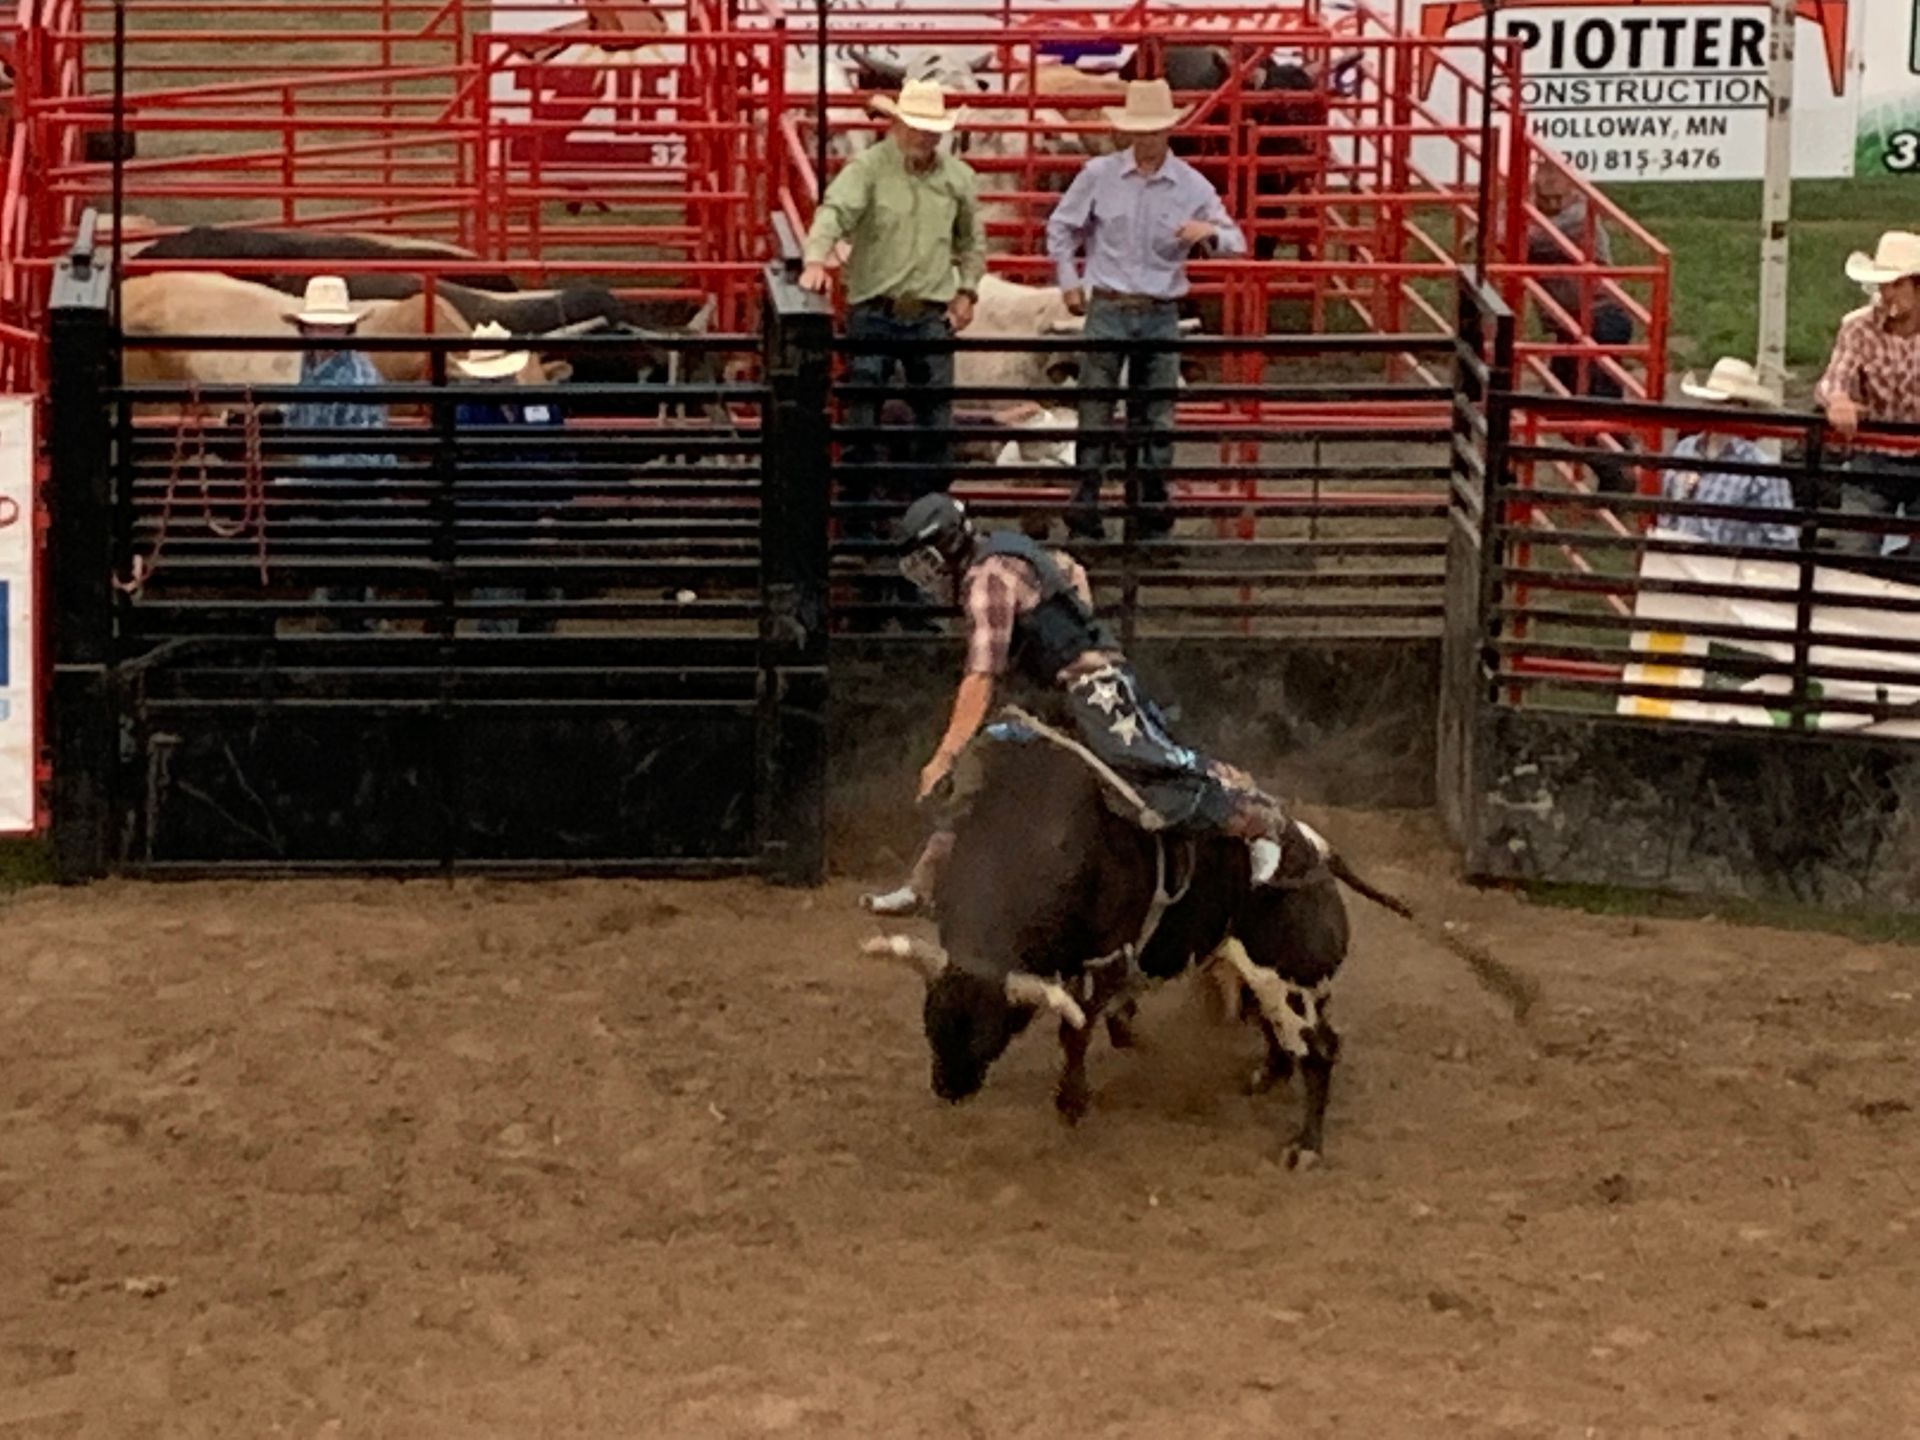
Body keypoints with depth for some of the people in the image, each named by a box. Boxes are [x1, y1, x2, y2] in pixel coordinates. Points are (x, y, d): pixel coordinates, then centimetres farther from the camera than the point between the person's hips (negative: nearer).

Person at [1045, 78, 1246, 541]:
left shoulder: (1191, 186, 0)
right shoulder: (1099, 175, -1)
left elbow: (1236, 244, 2)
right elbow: (1061, 228, 11)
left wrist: (1210, 232, -20)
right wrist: (1069, 281, 4)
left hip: (1161, 312, 1)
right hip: (1108, 308, -1)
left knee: (1159, 412, 5)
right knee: (1096, 407, 0)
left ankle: (1153, 504, 14)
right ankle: (1086, 500, 4)